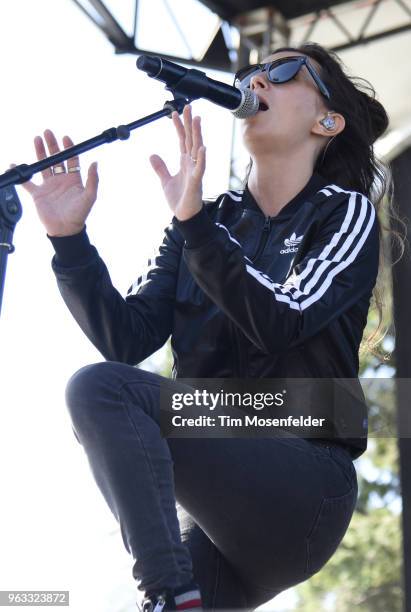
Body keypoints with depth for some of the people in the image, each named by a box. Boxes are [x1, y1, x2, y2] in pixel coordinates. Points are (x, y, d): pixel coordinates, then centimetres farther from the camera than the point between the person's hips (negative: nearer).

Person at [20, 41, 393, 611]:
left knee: (99, 389, -23)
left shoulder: (345, 213, 2)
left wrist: (194, 223, -27)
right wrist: (70, 239, -11)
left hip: (305, 484, -4)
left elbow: (281, 323, -17)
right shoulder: (210, 219, 15)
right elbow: (127, 338, 2)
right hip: (218, 494, 5)